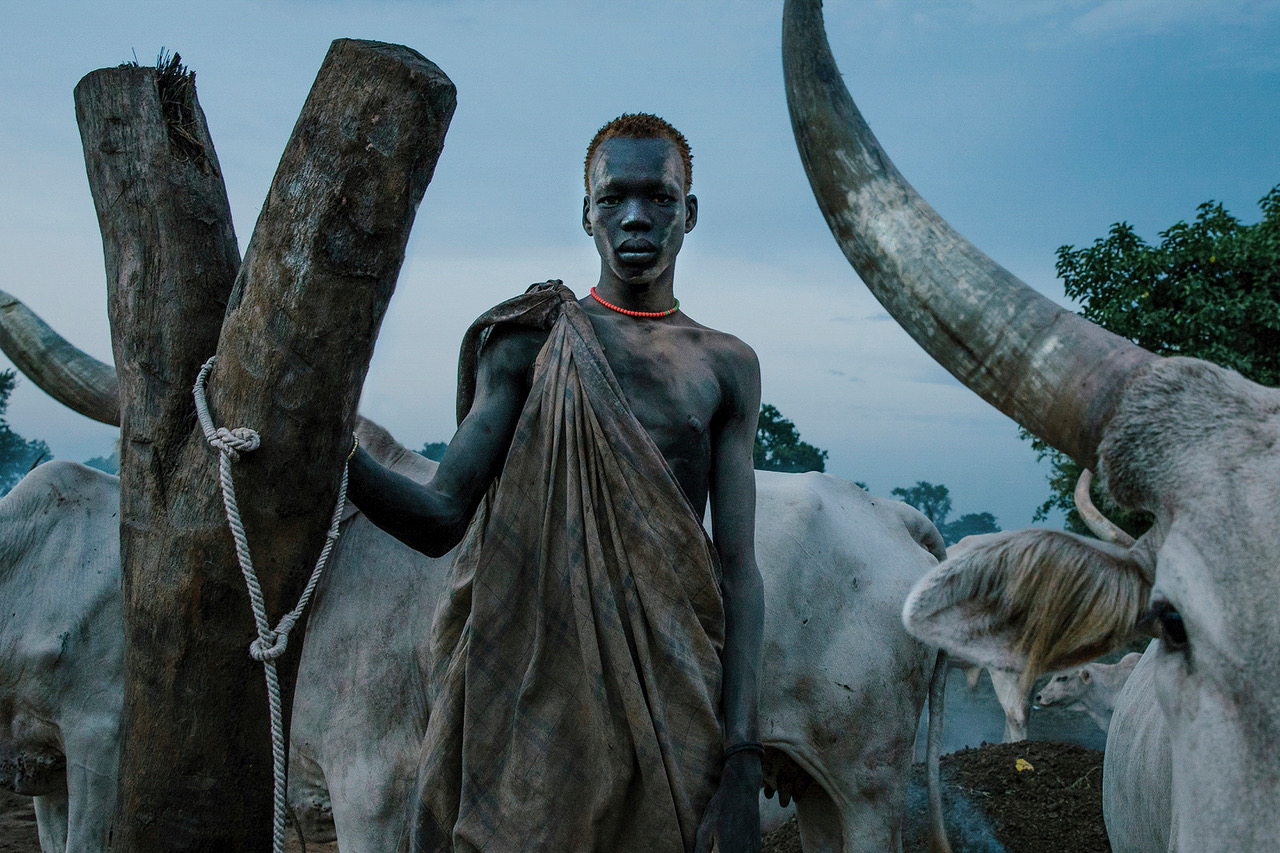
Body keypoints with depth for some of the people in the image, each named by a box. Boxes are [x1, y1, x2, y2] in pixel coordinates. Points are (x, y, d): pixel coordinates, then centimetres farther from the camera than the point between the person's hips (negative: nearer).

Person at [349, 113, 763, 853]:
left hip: (671, 706, 1)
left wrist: (743, 755, -5)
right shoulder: (526, 345, 4)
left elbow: (738, 571, 2)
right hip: (528, 689, -1)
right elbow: (441, 520, -4)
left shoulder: (726, 367, 7)